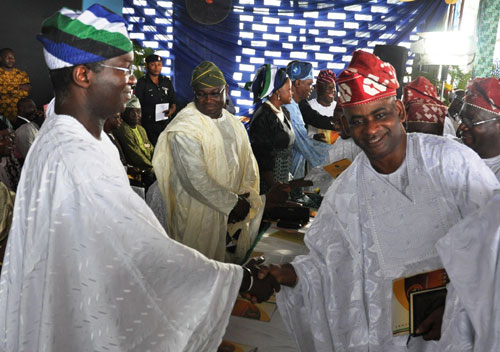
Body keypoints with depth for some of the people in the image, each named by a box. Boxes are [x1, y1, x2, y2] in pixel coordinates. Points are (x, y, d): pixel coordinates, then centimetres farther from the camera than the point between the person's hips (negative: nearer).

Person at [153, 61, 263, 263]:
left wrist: (244, 199, -5)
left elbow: (248, 164, 10)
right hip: (199, 215, -7)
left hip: (234, 215, 7)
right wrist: (233, 203, -15)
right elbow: (197, 180, -22)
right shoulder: (184, 128, -17)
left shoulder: (234, 124, 8)